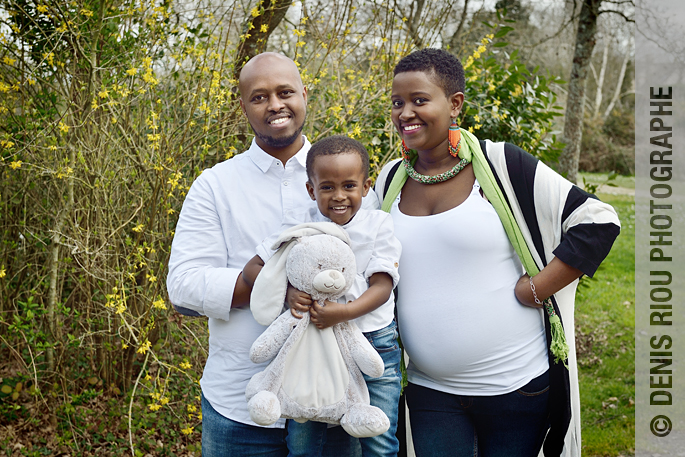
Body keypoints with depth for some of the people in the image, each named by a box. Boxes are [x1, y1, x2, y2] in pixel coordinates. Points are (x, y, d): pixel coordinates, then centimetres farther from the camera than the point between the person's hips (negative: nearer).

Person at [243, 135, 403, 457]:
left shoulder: (378, 225, -4)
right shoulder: (301, 226, -3)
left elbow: (382, 286, -8)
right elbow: (252, 269, -1)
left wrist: (343, 313, -25)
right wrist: (287, 292, -20)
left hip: (373, 343, -1)